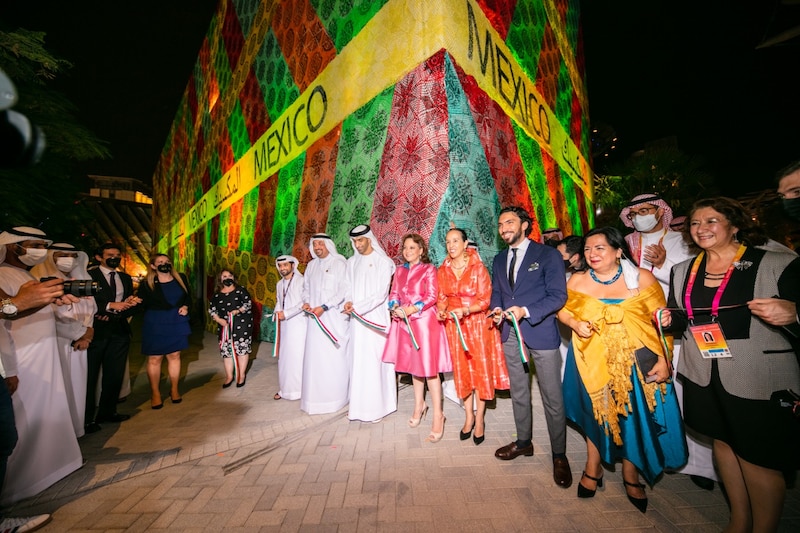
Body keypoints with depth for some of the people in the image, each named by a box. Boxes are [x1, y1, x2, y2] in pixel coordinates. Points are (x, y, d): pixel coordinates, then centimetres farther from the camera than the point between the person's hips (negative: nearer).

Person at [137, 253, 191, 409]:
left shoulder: (181, 278, 3)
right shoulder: (147, 284, -5)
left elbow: (188, 297, 13)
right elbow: (142, 305, -8)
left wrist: (185, 307, -4)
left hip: (176, 323, 3)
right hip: (155, 325, -2)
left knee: (174, 356, 10)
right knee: (154, 359, 3)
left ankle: (174, 389, 24)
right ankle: (155, 393, 18)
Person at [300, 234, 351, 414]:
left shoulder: (340, 263, -5)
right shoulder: (311, 266, 15)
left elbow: (344, 290, -10)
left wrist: (324, 307, -15)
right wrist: (306, 302, 1)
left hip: (334, 317, -5)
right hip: (314, 318, 5)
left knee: (335, 356, -2)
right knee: (315, 356, 5)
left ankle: (335, 396, 12)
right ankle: (316, 395, 17)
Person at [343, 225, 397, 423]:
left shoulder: (383, 262, -5)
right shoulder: (352, 262, 12)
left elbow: (381, 293, -11)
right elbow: (349, 288, 11)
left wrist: (358, 307, -17)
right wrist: (348, 302, -10)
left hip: (375, 319, -5)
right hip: (356, 319, 5)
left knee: (374, 361, -2)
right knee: (357, 361, 8)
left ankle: (377, 406, 11)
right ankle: (358, 404, 19)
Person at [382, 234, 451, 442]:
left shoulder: (429, 269, -4)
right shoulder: (400, 270, 13)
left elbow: (432, 297, -11)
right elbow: (393, 294, 11)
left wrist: (410, 310, -19)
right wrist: (395, 308, -10)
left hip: (424, 321, -5)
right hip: (405, 322, 6)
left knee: (429, 367, -4)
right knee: (414, 364, 15)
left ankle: (438, 415, 6)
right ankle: (419, 405, 32)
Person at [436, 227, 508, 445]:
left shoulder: (478, 268, -9)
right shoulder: (443, 270, 3)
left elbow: (485, 300, -11)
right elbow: (442, 297, 8)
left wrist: (465, 310, -26)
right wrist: (441, 310, -12)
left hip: (477, 323, -3)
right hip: (453, 325, 3)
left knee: (481, 370, 5)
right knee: (461, 370, 10)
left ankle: (480, 419, 22)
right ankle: (469, 416, 27)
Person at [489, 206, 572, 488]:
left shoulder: (548, 254, -6)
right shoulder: (499, 259, 12)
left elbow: (558, 295, -11)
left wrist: (525, 311, -24)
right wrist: (497, 310, -6)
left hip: (541, 331, -5)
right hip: (510, 333, 6)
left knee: (552, 397, 4)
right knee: (518, 392, 18)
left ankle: (559, 455, 23)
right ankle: (524, 441, 36)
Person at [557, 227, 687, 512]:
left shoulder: (643, 278, -7)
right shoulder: (577, 281, -3)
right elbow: (563, 309, 7)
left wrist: (664, 360, -10)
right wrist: (575, 323, -14)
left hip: (636, 362, -1)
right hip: (593, 363, 1)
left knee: (633, 415, 9)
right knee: (596, 412, 13)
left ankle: (631, 476, 33)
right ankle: (593, 468, 33)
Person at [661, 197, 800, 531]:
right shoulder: (683, 271, 6)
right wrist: (670, 320, -8)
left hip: (758, 378, -4)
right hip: (704, 376, 5)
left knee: (759, 456, 7)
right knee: (723, 441, 18)